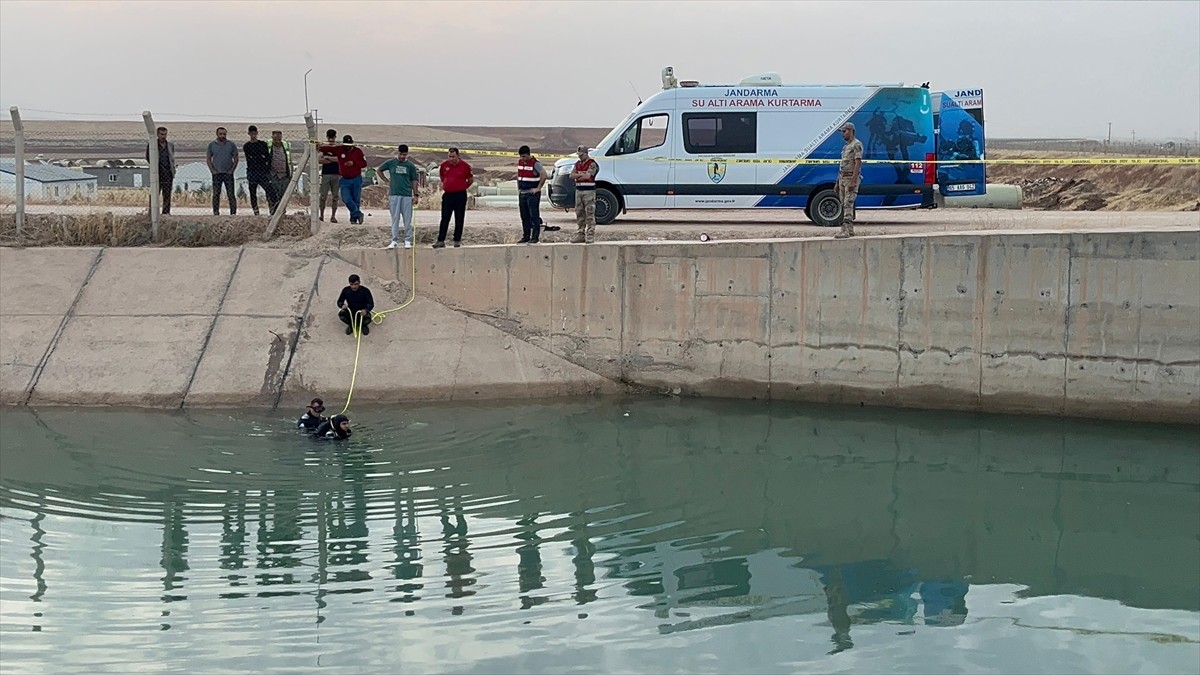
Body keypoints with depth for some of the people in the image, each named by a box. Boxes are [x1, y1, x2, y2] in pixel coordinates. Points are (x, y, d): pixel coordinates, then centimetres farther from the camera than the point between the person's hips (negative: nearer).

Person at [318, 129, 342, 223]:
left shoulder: (339, 148, 6)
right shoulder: (323, 148, 6)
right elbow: (319, 160, -6)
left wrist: (328, 157, -10)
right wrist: (333, 160, -11)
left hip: (337, 175, 0)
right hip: (325, 174, 0)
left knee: (335, 197, 1)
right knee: (323, 196, -4)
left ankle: (333, 216, 6)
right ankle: (321, 215, 4)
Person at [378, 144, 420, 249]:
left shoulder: (410, 166, 5)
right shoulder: (390, 163, 4)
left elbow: (414, 181, 8)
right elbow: (378, 171, 17)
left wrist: (415, 195, 3)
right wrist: (387, 181, 10)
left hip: (407, 195, 0)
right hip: (394, 194, 0)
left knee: (407, 220, 2)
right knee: (395, 219, 2)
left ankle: (408, 241, 8)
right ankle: (394, 240, 6)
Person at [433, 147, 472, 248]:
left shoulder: (465, 166, -6)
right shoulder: (444, 165, 2)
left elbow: (471, 180, 7)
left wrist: (462, 187, 10)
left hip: (460, 195, -2)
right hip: (447, 195, 2)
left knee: (459, 219, 3)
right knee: (444, 219, 1)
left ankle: (457, 240, 11)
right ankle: (440, 241, 1)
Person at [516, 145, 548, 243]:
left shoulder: (535, 163, -12)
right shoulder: (520, 162, 11)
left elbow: (544, 175, -20)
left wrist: (538, 188, -17)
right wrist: (518, 188, 16)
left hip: (532, 194, -7)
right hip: (522, 194, 7)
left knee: (534, 216, -6)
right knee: (524, 217, 10)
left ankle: (535, 237, -5)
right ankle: (525, 236, 15)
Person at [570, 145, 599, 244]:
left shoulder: (592, 164, -7)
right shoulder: (577, 164, 15)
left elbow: (588, 176, -18)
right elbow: (572, 175, 4)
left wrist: (577, 177, -3)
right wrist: (581, 174, -11)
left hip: (589, 191, -7)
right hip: (578, 190, 7)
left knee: (590, 214, -8)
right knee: (579, 214, 8)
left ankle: (590, 235, -8)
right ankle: (581, 234, 14)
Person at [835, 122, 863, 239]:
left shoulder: (857, 145, -10)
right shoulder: (845, 147, 19)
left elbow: (858, 163, -18)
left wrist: (853, 181, -25)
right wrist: (837, 182, 18)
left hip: (851, 178, -9)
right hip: (842, 178, 9)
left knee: (848, 204, -16)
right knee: (844, 205, 8)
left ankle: (845, 230, -23)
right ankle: (850, 229, 13)